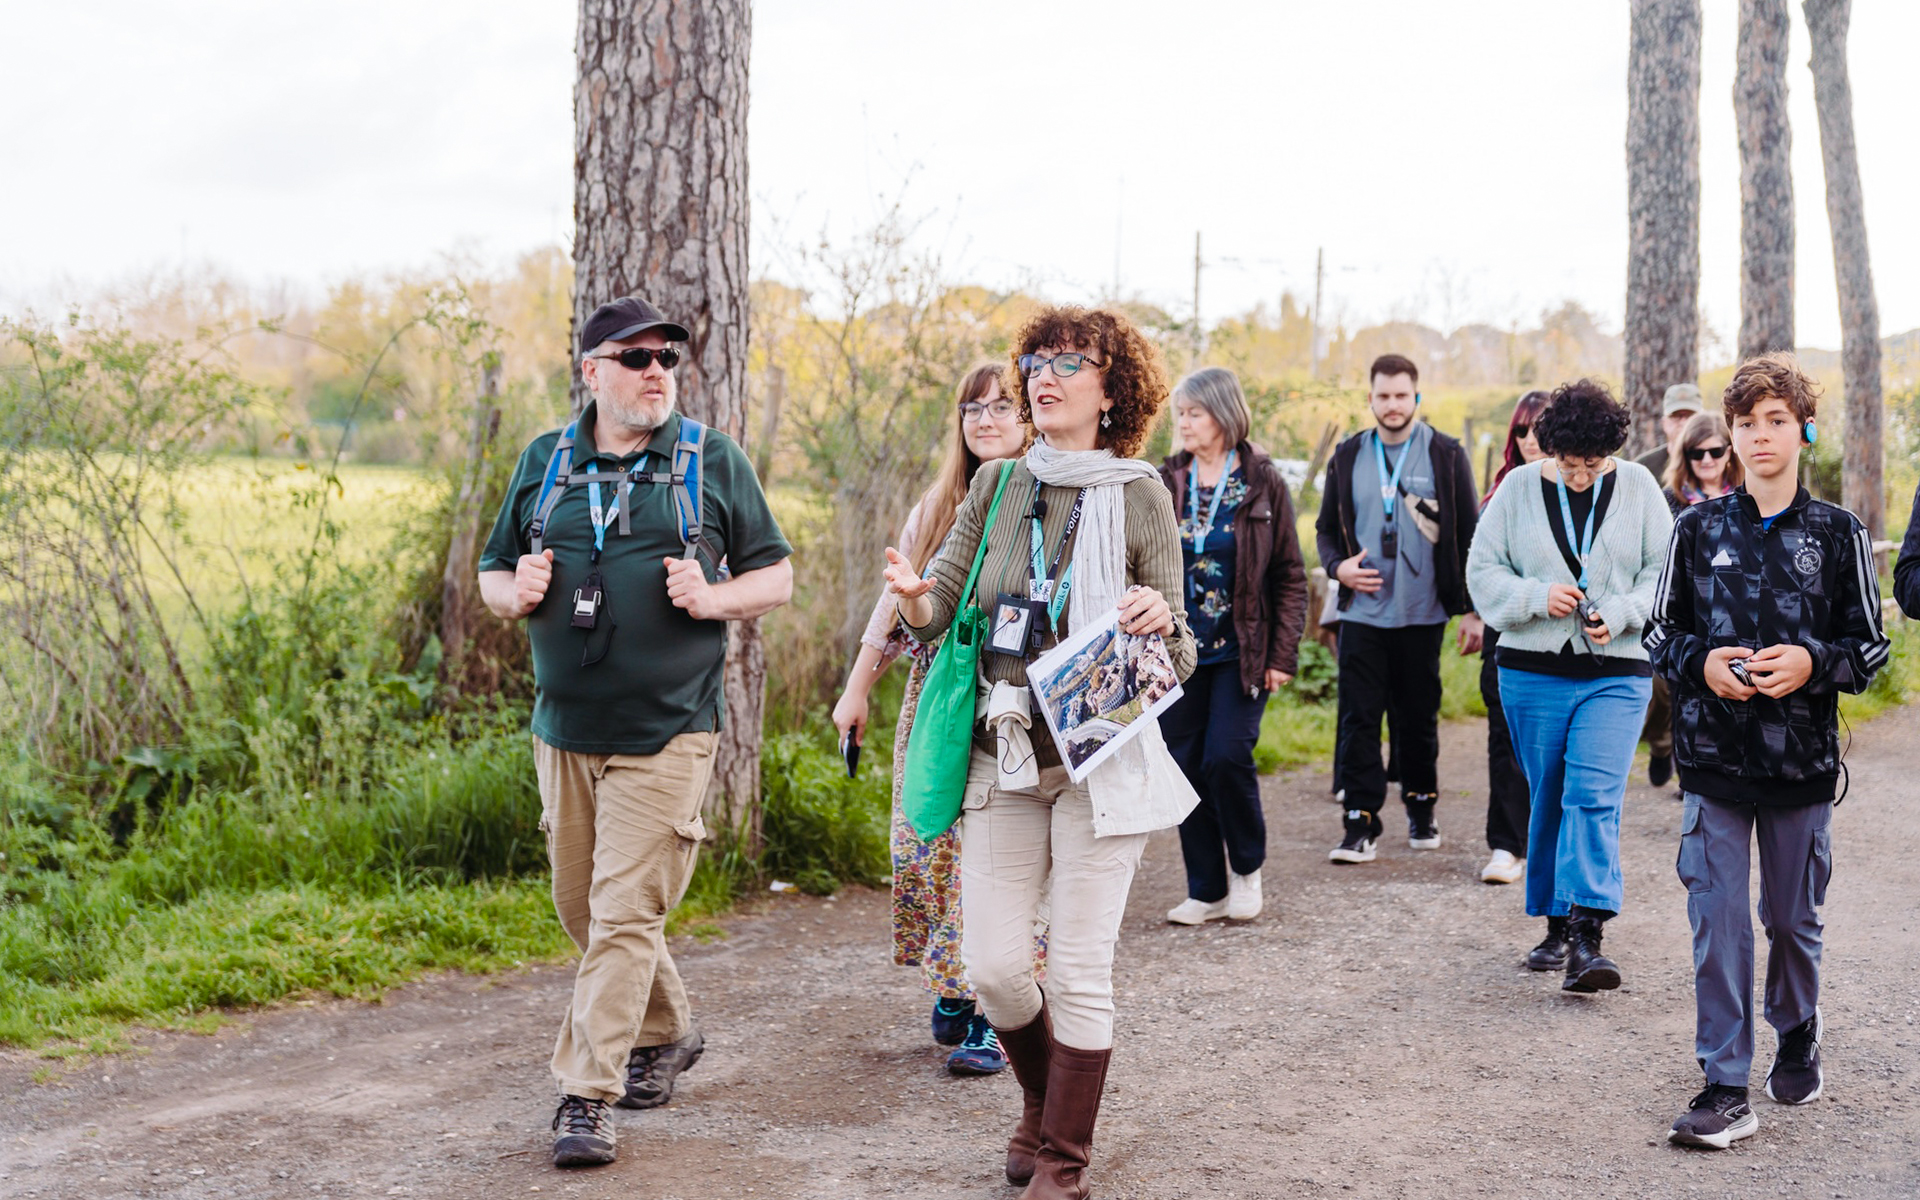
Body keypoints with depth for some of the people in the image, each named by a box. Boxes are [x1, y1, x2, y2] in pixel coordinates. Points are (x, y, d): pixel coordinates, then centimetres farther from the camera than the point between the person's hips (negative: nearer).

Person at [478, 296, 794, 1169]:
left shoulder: (714, 460, 1)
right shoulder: (543, 462, 9)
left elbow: (777, 575, 5)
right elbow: (492, 573, 16)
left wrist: (713, 598, -15)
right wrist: (514, 594, -7)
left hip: (665, 734, -4)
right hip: (565, 728, 4)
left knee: (623, 911, -9)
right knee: (582, 907, 14)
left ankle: (587, 1096, -3)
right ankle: (667, 1033, 36)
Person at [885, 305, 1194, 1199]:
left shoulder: (1138, 496, -2)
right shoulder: (997, 487, 7)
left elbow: (1177, 664, -1)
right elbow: (941, 609, 4)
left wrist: (1161, 623, -23)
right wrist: (915, 599, -18)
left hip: (1101, 760, -3)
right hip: (1003, 756, 3)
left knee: (1079, 971, 0)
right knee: (992, 966, 3)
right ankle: (1043, 1100, 32)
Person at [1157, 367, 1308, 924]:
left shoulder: (1263, 485, -1)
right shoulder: (1166, 484, 5)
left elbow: (1289, 576, 1)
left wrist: (1283, 654, -5)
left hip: (1241, 652, -3)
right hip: (1178, 650, 3)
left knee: (1227, 756, -13)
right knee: (1186, 766, 2)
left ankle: (1246, 868, 12)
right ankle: (1206, 890, 14)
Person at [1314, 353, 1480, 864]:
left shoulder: (1446, 456, 1)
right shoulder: (1348, 457, 7)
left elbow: (1469, 535, 2)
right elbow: (1326, 529, 15)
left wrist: (1474, 610, -2)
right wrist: (1338, 566, -6)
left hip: (1422, 614, -1)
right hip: (1362, 612, 1)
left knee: (1419, 717, 9)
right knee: (1359, 719, -3)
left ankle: (1421, 807, 28)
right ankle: (1362, 821, 1)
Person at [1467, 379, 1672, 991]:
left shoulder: (1637, 486, 2)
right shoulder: (1519, 489, 2)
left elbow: (1665, 569, 4)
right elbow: (1483, 569, 3)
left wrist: (1620, 614, -12)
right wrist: (1537, 596, -14)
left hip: (1617, 673, -1)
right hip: (1532, 671, 2)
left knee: (1593, 798, -14)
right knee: (1547, 799, 10)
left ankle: (1586, 940, -18)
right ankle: (1556, 926, 25)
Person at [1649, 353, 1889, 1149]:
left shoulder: (1838, 534, 1)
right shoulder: (1698, 529, 3)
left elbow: (1871, 646, 2)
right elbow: (1662, 632, 8)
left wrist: (1812, 662, -17)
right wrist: (1702, 662, -12)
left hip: (1802, 762, 0)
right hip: (1714, 760, 0)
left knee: (1795, 918, 13)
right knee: (1717, 920, -4)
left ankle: (1798, 1040, 39)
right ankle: (1725, 1090, 0)